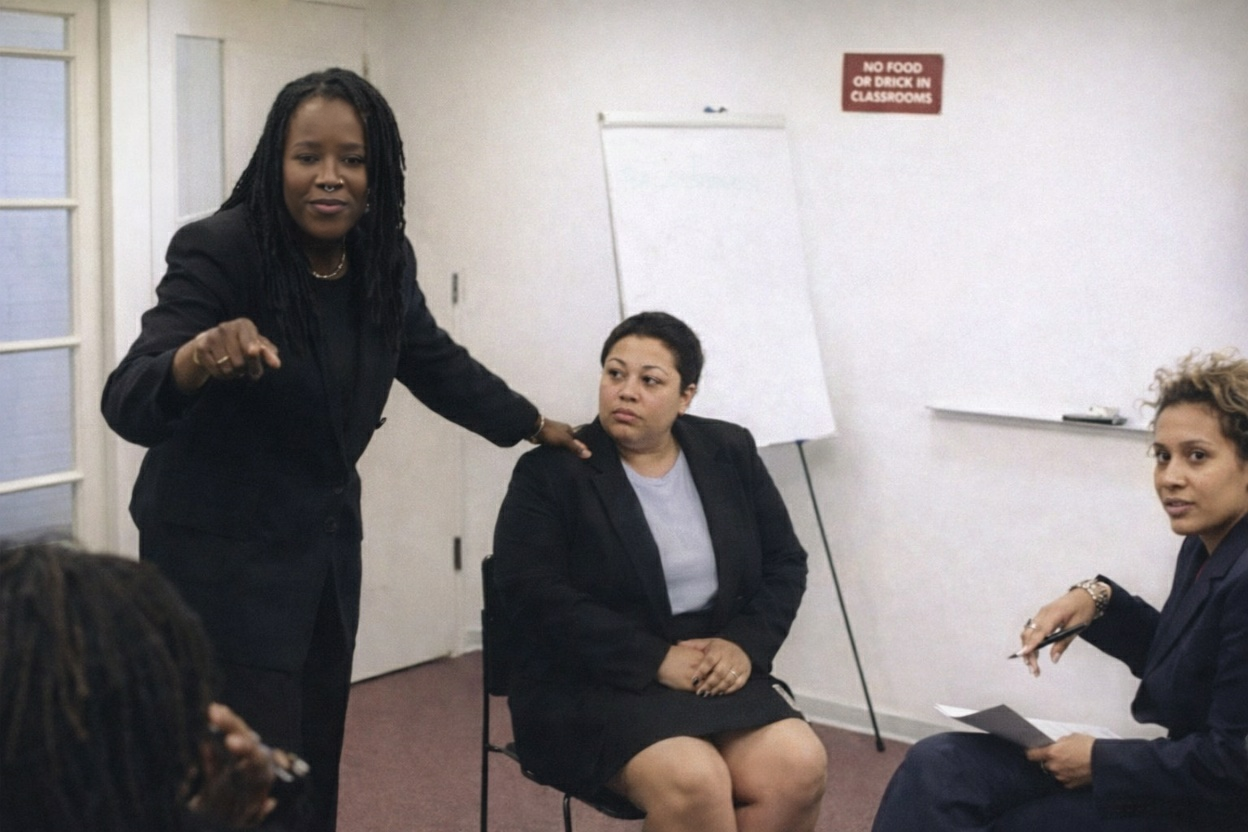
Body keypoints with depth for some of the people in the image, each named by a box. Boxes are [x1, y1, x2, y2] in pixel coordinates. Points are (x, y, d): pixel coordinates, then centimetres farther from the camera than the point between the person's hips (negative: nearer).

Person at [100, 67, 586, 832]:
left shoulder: (384, 260, -2)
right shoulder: (218, 253, -20)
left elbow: (437, 363, 17)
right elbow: (129, 404, -31)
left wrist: (533, 424, 24)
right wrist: (196, 359, -52)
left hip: (327, 544, 6)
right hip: (221, 556, -6)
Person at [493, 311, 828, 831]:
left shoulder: (731, 454, 7)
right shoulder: (549, 473, -5)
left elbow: (785, 564, 11)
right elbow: (536, 595, -14)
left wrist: (745, 644, -8)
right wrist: (657, 661, -19)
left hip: (718, 670, 4)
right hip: (592, 686, -4)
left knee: (798, 768, -23)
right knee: (692, 781, -32)